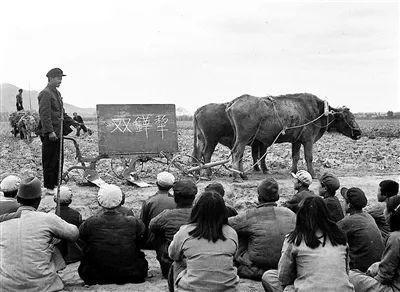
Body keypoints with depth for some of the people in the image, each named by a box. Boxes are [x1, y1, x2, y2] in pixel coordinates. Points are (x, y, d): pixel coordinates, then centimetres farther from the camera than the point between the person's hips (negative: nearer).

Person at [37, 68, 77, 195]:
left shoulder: (57, 93, 18)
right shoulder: (45, 94, -13)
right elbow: (44, 114, -20)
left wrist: (73, 123, 20)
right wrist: (50, 131, -24)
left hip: (58, 132, 9)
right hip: (50, 134, -9)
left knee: (58, 160, 14)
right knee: (50, 161, -3)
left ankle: (55, 184, 24)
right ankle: (49, 188, 4)